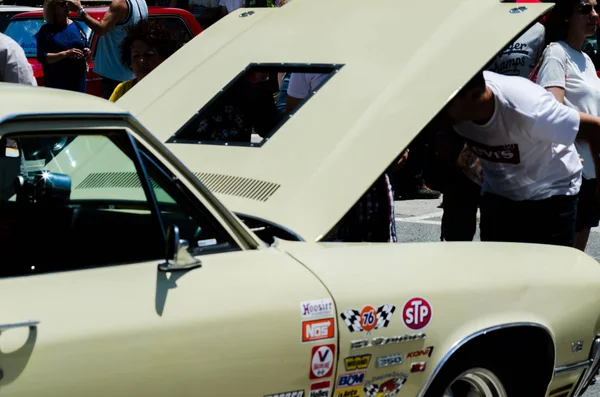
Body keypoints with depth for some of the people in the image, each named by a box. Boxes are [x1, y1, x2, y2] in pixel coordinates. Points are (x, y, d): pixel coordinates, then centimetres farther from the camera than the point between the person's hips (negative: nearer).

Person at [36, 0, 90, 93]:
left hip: (78, 81, 4)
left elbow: (86, 48, 23)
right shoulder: (46, 30, -1)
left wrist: (87, 52, -1)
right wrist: (65, 54, -21)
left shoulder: (76, 26, 13)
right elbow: (42, 57, -10)